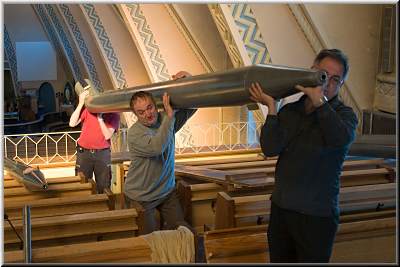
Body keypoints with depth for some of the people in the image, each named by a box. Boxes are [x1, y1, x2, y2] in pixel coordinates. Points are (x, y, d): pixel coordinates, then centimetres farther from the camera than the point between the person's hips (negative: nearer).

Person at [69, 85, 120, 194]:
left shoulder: (114, 115, -4)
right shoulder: (88, 108, -4)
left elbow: (107, 135, -14)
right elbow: (72, 123, -14)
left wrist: (100, 117, -20)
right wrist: (81, 103, -17)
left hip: (103, 153, 0)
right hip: (84, 152, 0)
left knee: (103, 187, 8)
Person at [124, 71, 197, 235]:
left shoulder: (166, 120, -4)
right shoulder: (135, 133, -22)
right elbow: (157, 147, -39)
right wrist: (169, 115, -38)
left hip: (167, 191, 5)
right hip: (141, 198, -5)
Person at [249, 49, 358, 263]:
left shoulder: (344, 114, -5)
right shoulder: (289, 111, 4)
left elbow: (341, 139, -29)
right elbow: (270, 149, -11)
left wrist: (319, 101, -29)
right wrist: (271, 107, -16)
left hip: (317, 215, -4)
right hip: (280, 209, 4)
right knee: (278, 259, 16)